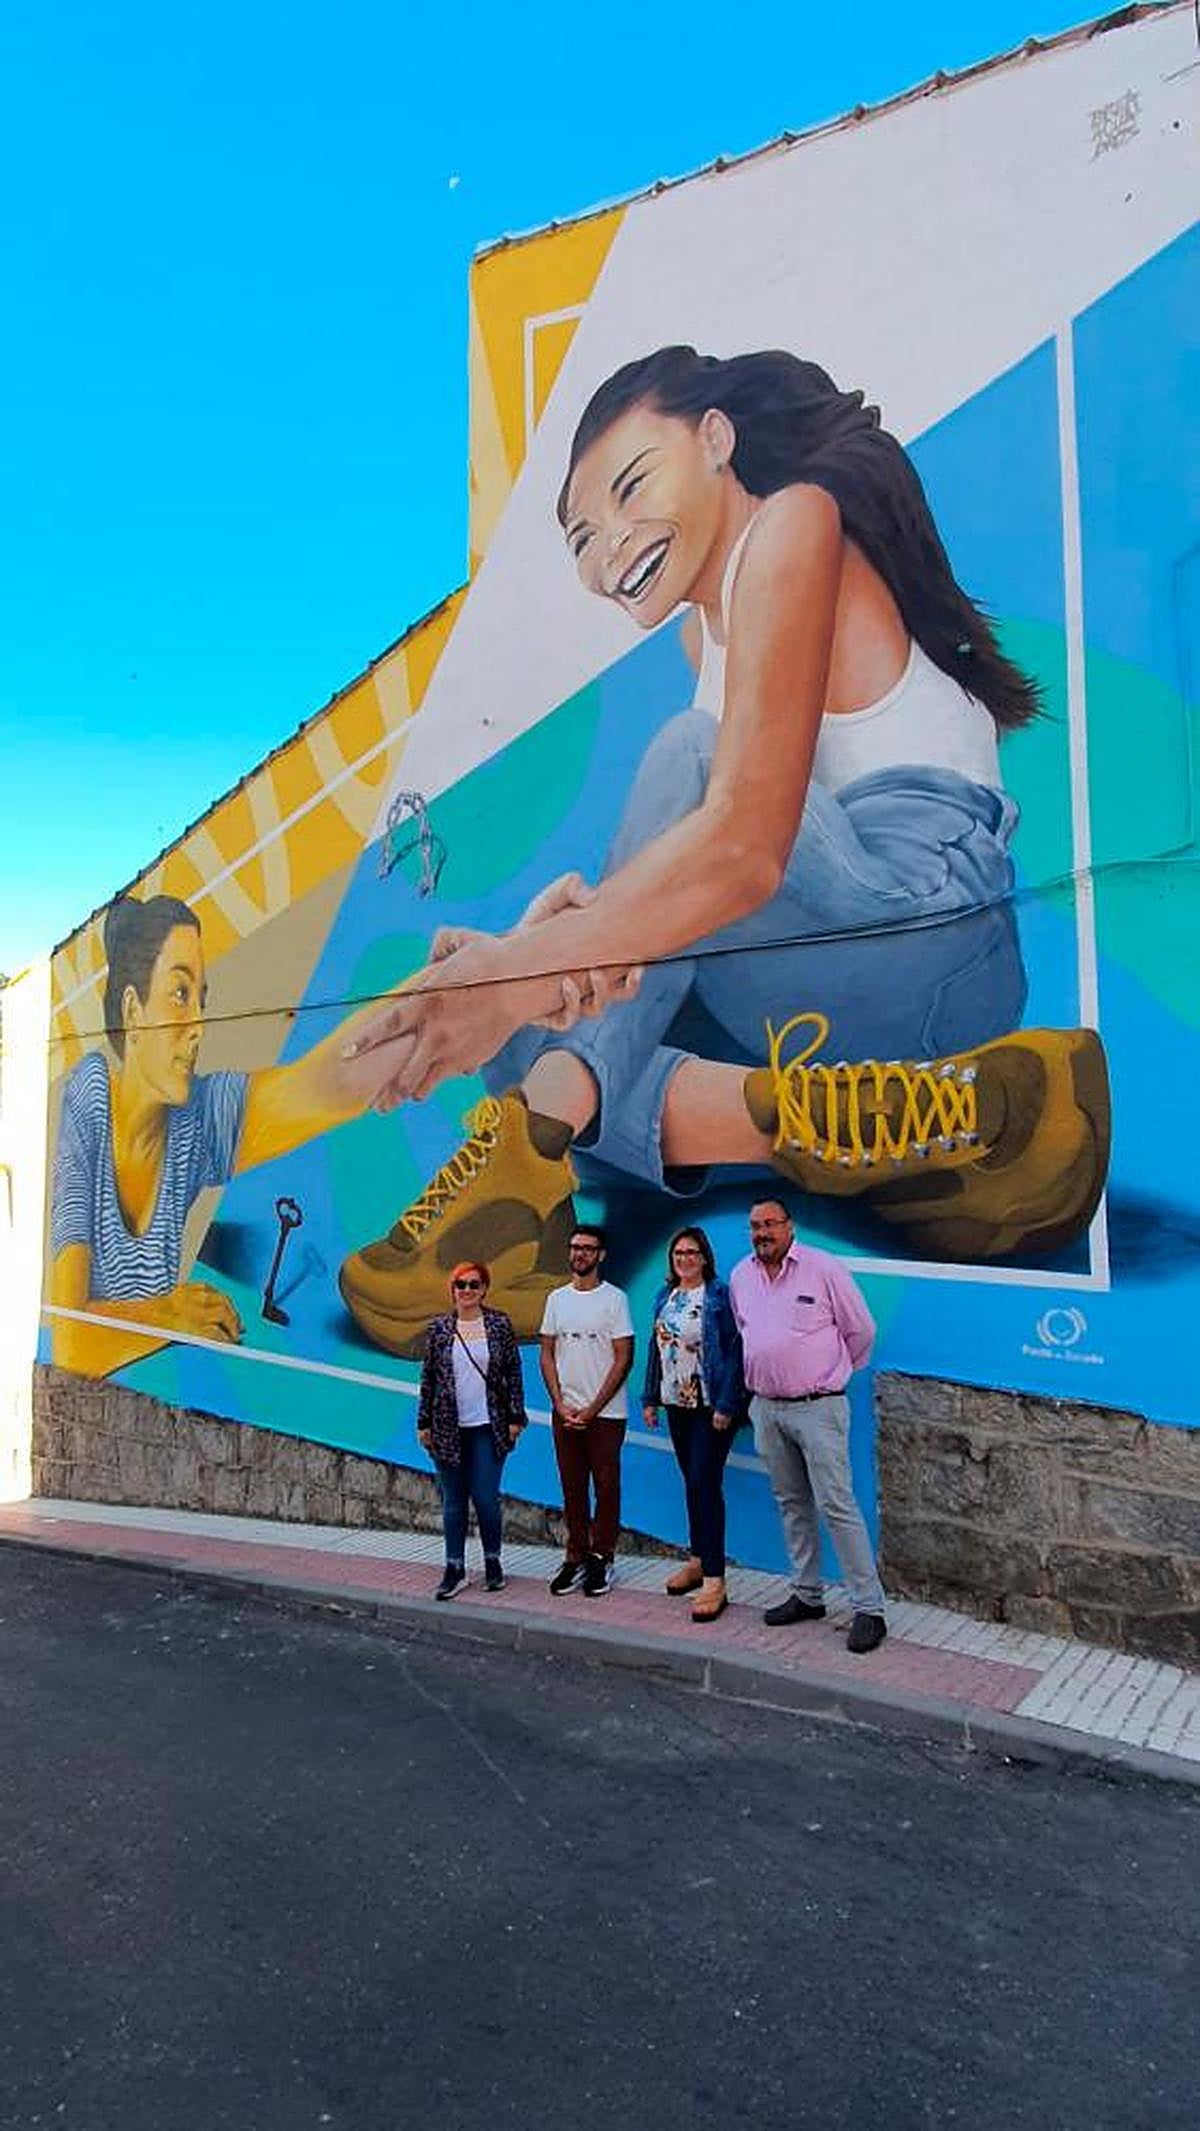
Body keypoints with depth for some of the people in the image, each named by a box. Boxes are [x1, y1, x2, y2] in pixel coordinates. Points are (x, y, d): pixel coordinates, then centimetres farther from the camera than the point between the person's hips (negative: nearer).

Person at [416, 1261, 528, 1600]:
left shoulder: (499, 1324, 0)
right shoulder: (439, 1328, 3)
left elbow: (514, 1372, 3)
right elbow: (428, 1377, 7)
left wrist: (515, 1417, -1)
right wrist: (424, 1423, 5)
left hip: (488, 1427, -1)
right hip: (448, 1428, 2)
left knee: (486, 1498, -2)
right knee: (453, 1501, 7)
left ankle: (493, 1561, 19)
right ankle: (455, 1570, 17)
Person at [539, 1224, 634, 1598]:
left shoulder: (614, 1298, -5)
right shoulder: (556, 1299, 8)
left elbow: (623, 1359, -8)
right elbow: (547, 1354, 9)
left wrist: (593, 1408, -11)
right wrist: (560, 1404, -3)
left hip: (606, 1412, -4)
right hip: (565, 1411, 4)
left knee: (606, 1486, 2)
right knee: (572, 1487, 9)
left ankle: (601, 1558, 13)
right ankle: (575, 1557, 19)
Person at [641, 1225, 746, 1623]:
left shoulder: (719, 1296, -9)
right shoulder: (665, 1297, 11)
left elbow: (733, 1352, -13)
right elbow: (655, 1348, 16)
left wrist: (726, 1406, -18)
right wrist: (650, 1397, 12)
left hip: (710, 1406, -7)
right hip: (677, 1403, 7)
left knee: (705, 1484, -10)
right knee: (692, 1482, 15)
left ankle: (714, 1580, -7)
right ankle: (697, 1559, 27)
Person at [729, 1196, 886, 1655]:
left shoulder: (823, 1268, -9)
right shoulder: (740, 1276, 8)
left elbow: (861, 1330, 0)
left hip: (817, 1406, -6)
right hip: (767, 1408, 6)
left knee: (837, 1506, -7)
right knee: (791, 1504, 14)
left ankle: (869, 1609, -1)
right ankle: (807, 1595, 26)